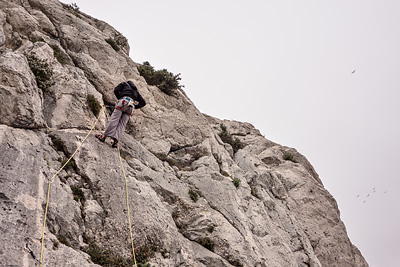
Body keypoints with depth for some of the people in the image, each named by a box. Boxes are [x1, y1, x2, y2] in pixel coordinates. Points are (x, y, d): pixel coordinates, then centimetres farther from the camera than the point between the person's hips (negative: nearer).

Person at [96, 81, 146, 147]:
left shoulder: (124, 83, 27)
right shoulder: (136, 91, 37)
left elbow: (116, 90, 9)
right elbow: (143, 103, 28)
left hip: (124, 101, -4)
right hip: (131, 106, 4)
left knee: (114, 119, -8)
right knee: (122, 124, -3)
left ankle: (104, 136, -16)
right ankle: (116, 140, -18)